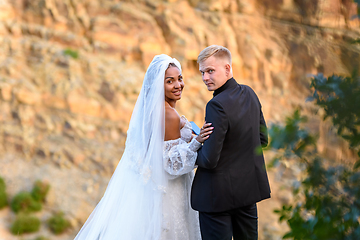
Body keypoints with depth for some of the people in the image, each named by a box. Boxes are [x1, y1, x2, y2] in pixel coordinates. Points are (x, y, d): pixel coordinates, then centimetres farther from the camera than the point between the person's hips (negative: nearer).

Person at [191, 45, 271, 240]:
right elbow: (262, 139, 13)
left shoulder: (217, 105, -23)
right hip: (249, 187, 8)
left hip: (219, 195, -8)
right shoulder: (249, 94, 2)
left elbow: (209, 160, -22)